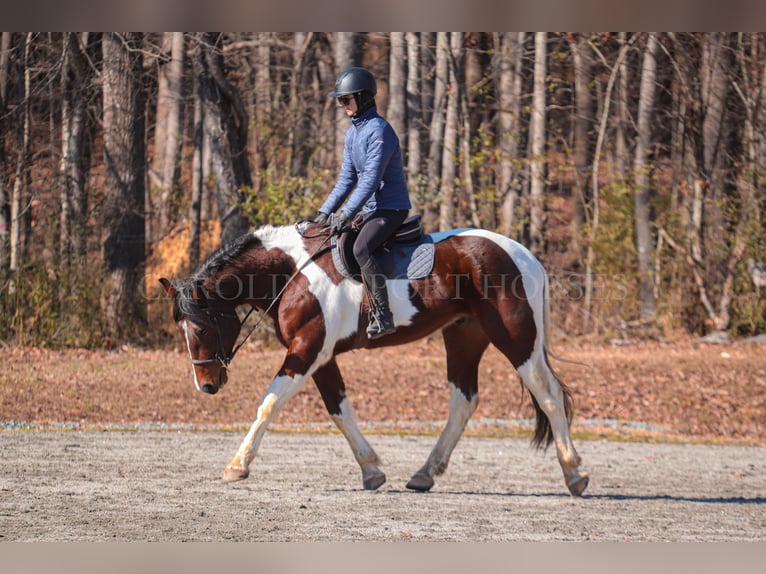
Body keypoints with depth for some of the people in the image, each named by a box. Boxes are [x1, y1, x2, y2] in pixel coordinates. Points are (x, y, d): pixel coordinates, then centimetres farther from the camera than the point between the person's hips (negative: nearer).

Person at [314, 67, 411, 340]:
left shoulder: (379, 130, -17)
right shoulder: (353, 132, 12)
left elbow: (371, 178, -22)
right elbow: (347, 178, 15)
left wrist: (346, 213, -24)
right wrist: (325, 211, 6)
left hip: (391, 207, -10)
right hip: (371, 208, 10)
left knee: (361, 248, -29)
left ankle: (383, 316, -31)